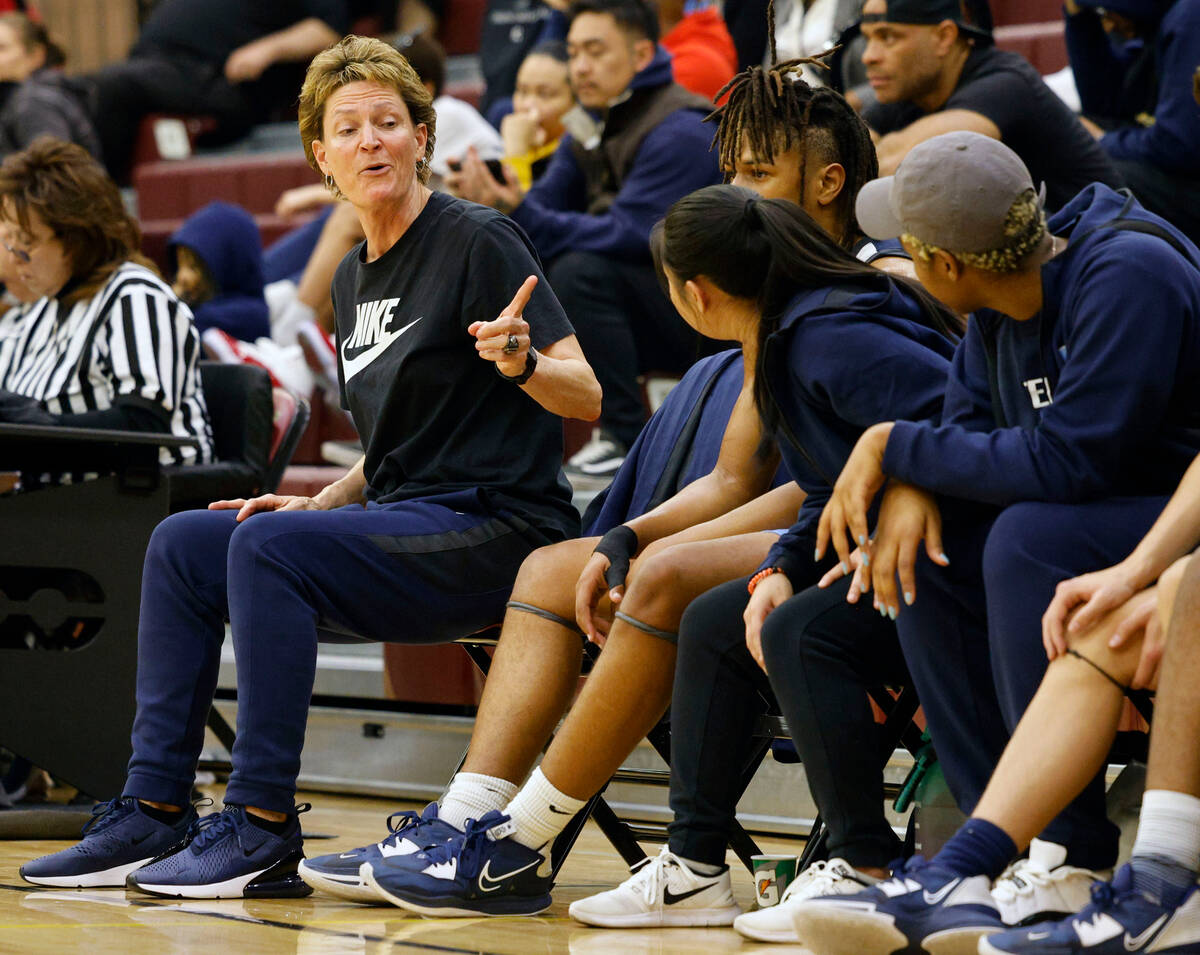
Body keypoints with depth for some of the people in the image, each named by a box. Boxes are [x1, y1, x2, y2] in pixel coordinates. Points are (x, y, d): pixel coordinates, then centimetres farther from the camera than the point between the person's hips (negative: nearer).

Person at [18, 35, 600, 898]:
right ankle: (155, 810, -2)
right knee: (182, 544, -1)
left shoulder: (478, 242, -8)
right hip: (398, 523, 9)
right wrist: (321, 504, 8)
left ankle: (263, 830, -24)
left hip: (494, 533, -8)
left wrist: (519, 362, -33)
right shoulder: (355, 279, 16)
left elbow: (587, 398, -13)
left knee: (269, 545, -27)